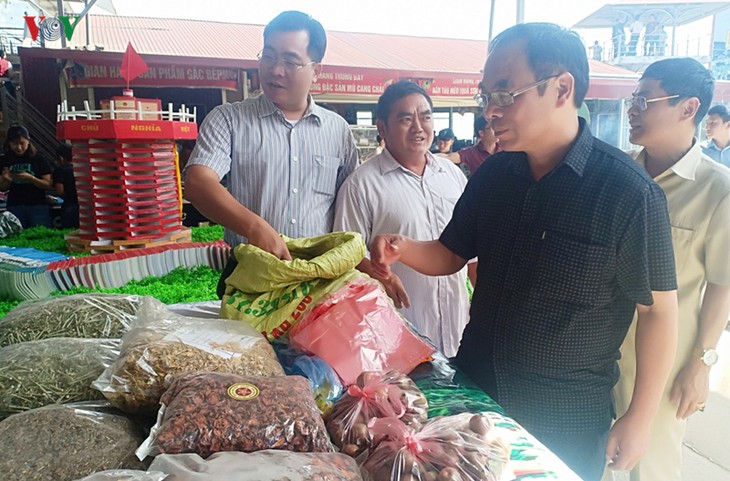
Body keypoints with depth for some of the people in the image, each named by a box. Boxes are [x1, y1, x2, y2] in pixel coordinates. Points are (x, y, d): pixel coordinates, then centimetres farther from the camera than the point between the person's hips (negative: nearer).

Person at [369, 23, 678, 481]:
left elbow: (659, 310, -12)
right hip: (475, 388, 5)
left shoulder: (630, 192, -19)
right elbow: (450, 255, 6)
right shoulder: (492, 175, -3)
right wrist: (401, 248, -14)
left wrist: (640, 418, -8)